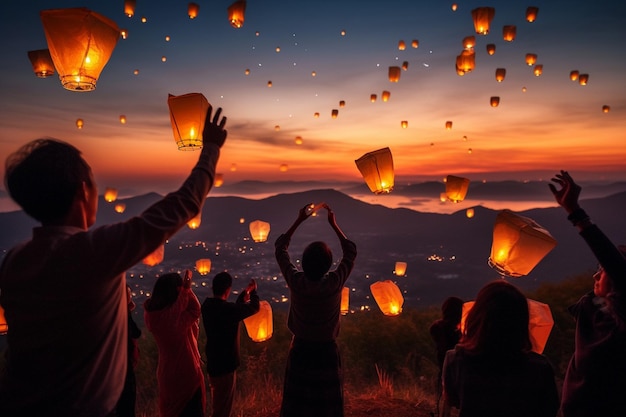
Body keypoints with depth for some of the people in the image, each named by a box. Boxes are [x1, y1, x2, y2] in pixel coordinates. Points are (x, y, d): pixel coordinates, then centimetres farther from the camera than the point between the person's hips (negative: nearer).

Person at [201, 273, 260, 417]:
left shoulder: (208, 306, -2)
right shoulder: (226, 309, -27)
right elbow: (254, 307, -12)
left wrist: (245, 292, 21)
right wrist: (253, 291, 6)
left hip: (213, 363, 8)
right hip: (225, 365, -8)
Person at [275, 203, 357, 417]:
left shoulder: (296, 282, -17)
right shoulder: (334, 283, -20)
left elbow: (280, 248, -2)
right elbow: (351, 253, -4)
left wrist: (299, 220, 1)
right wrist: (333, 224, -1)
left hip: (300, 350, 1)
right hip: (326, 351, -1)